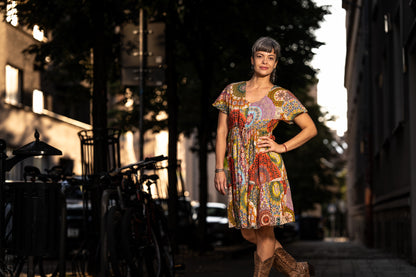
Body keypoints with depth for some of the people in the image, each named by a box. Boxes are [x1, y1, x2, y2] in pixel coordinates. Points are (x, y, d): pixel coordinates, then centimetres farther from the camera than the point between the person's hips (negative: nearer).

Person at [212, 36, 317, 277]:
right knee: (248, 233, 6)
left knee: (264, 229, -4)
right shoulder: (232, 91, 8)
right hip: (239, 169, 4)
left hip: (266, 167, -3)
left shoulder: (282, 96, 1)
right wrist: (220, 169, 2)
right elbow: (222, 132, 8)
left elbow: (311, 129, 5)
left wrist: (282, 147, -4)